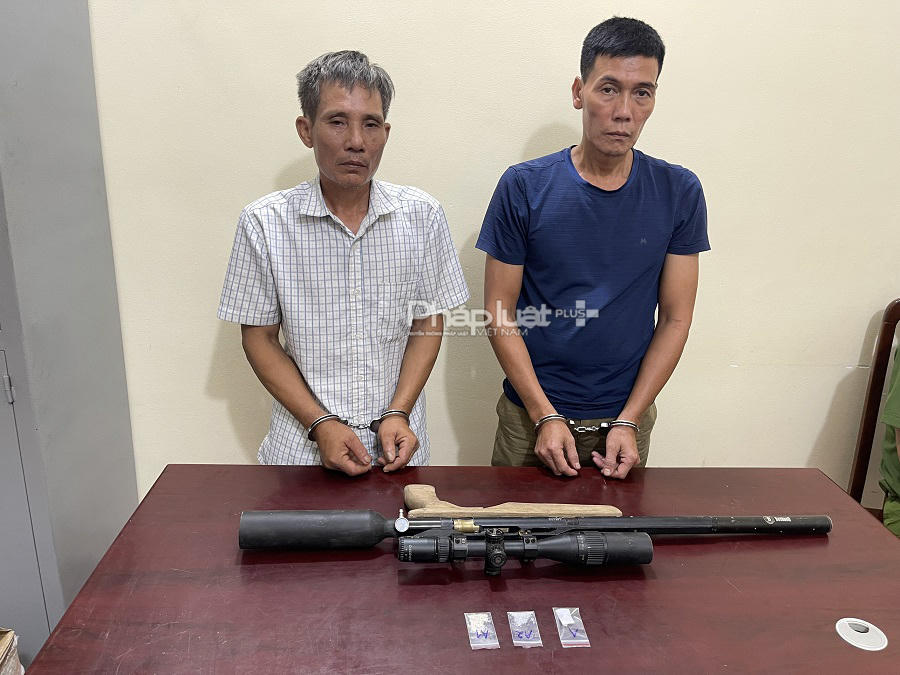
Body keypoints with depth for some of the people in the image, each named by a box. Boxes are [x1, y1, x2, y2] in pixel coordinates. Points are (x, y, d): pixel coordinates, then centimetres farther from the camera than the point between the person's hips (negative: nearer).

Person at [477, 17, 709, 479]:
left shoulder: (678, 193, -4)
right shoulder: (524, 187, -9)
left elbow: (675, 319, -2)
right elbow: (500, 313, -8)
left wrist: (628, 422, -9)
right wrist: (545, 416, -13)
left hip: (626, 416, 2)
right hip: (531, 414, -1)